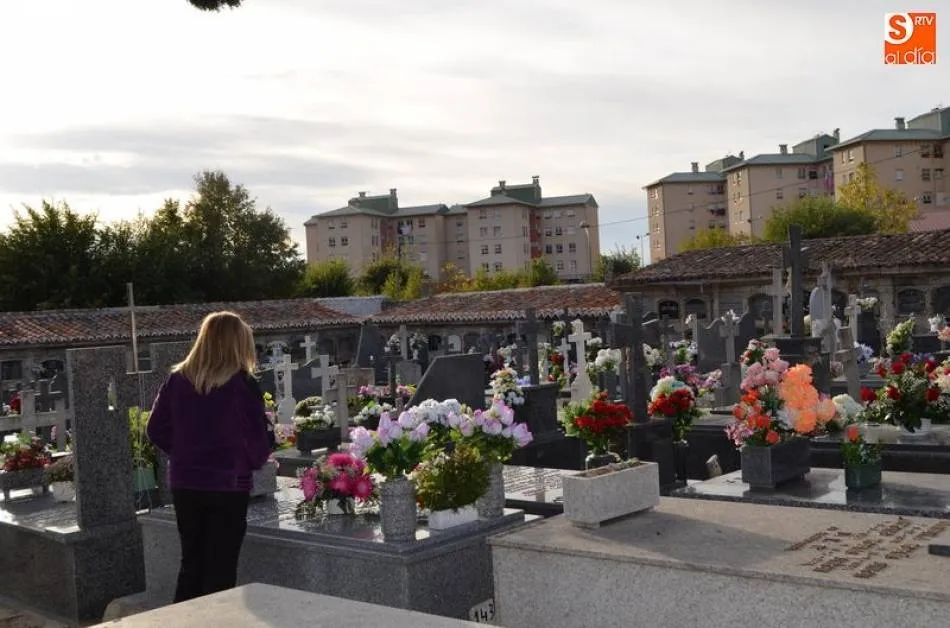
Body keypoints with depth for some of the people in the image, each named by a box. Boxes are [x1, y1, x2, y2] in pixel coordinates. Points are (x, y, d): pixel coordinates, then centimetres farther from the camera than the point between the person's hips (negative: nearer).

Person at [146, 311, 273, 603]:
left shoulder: (178, 379, 0)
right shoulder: (242, 384, -14)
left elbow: (156, 429, 4)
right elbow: (257, 439, -12)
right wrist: (255, 461, 8)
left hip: (184, 483, 5)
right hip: (228, 485, -4)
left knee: (191, 564, 17)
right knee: (220, 570, 6)